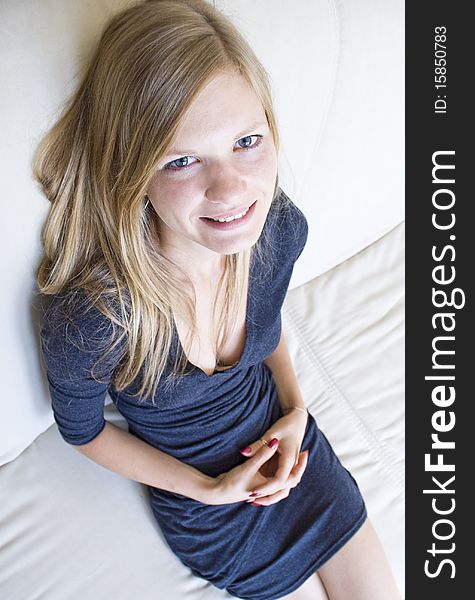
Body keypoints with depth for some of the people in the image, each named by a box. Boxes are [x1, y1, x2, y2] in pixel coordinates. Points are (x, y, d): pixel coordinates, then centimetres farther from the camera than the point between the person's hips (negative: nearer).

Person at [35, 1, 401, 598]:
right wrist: (211, 490, -14)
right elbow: (82, 431, -13)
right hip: (198, 494, -3)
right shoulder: (87, 320, -36)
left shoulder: (282, 229, -22)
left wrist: (295, 409, -9)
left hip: (283, 438, 4)